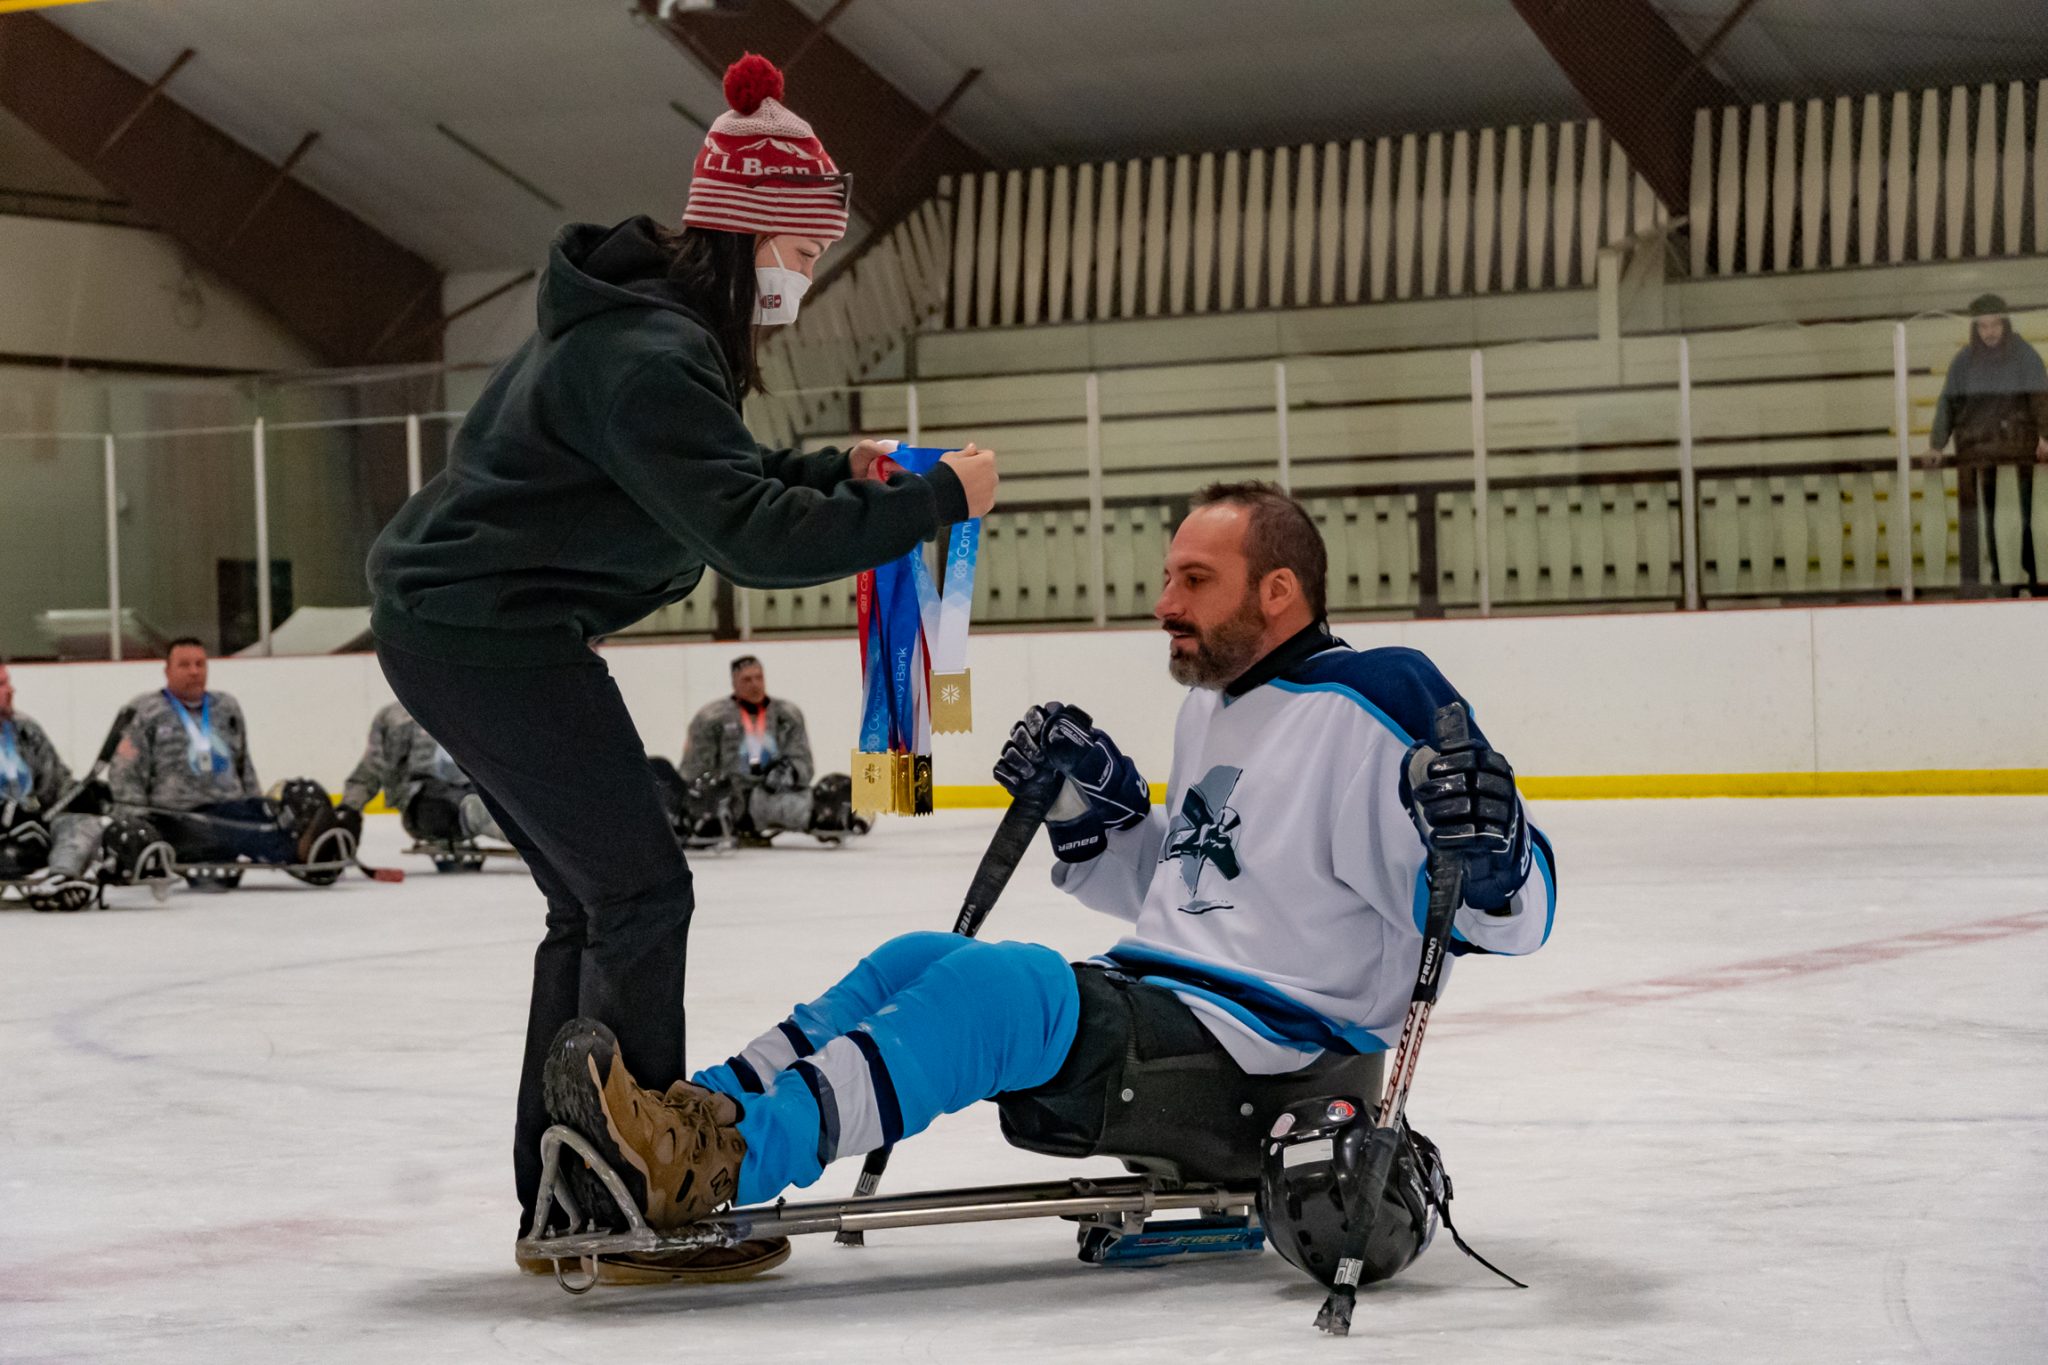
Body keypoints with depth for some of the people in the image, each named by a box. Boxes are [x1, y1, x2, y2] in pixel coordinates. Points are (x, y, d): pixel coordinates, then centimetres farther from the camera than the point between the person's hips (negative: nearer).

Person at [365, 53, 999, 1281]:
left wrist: (836, 470, 9)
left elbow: (703, 477, 23)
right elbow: (752, 537, -30)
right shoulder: (649, 358, -23)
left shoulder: (656, 322, 10)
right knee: (642, 891, -7)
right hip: (483, 631, -11)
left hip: (465, 621, 11)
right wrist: (935, 500, -23)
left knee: (597, 901, 14)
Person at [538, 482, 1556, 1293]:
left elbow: (1510, 920, -15)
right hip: (1153, 1004, 10)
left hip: (1264, 1063, -10)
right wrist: (1092, 806, 14)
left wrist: (1487, 847, -37)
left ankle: (717, 1163, -39)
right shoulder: (1211, 710, 19)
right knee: (915, 960, -2)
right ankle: (693, 1124, -17)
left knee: (995, 984, -29)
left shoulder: (1371, 713, -11)